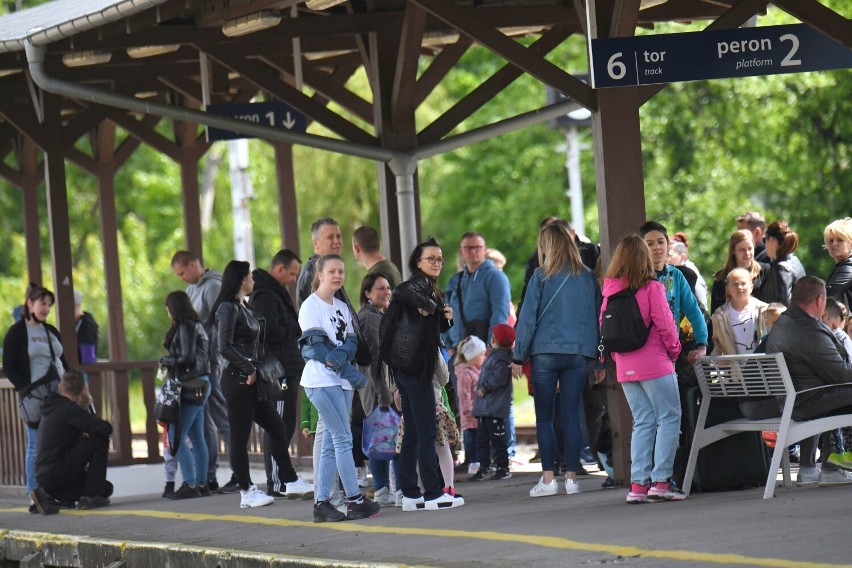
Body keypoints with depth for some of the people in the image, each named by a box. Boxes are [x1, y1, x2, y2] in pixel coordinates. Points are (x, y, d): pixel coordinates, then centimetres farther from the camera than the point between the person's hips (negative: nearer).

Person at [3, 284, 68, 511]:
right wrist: (27, 390, -15)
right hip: (34, 398, -6)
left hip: (59, 396, 6)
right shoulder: (17, 332, -1)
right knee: (36, 447, -5)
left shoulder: (51, 331, 18)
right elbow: (9, 367, -6)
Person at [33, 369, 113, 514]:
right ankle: (91, 496, -6)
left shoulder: (52, 410, 19)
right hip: (57, 472, -9)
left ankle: (47, 495, 7)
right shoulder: (69, 409, -12)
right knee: (100, 439, -6)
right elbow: (106, 429, -17)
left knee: (106, 488, 17)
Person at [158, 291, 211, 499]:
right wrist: (169, 362, 9)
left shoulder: (186, 328, -12)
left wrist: (165, 361, -4)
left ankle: (190, 485, -12)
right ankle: (201, 483, 13)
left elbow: (188, 358, -18)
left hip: (191, 386, -10)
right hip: (198, 386, 10)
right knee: (196, 437, 11)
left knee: (176, 437, -9)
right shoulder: (196, 326, 15)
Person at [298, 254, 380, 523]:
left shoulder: (342, 307, 18)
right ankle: (355, 500, -11)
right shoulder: (311, 306, -5)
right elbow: (317, 346, -13)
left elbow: (352, 341, 9)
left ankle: (321, 503, 7)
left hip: (342, 381, 7)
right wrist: (348, 370, -18)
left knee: (331, 444, 5)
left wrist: (341, 355, -14)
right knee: (343, 438, -11)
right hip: (321, 380, -7)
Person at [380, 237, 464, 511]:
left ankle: (409, 494, 13)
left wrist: (444, 316, 8)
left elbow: (435, 327, 29)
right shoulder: (420, 284, -9)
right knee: (426, 432, -7)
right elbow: (404, 292, -34)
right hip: (414, 367, -10)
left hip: (407, 368, 10)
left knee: (413, 432, 11)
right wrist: (429, 306, -17)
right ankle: (433, 494, -6)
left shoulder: (430, 289, 20)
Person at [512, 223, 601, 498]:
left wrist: (518, 356, 2)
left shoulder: (542, 276, -5)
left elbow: (527, 317, -4)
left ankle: (548, 478, -2)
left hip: (545, 352, -3)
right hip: (579, 353, 3)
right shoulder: (588, 278, 6)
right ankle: (571, 477, 3)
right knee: (571, 414, 6)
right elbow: (597, 317, 10)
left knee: (544, 416, 3)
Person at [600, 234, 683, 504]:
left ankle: (638, 483, 4)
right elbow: (665, 324, -10)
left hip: (625, 368, 6)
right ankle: (660, 481, -8)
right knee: (669, 420, 1)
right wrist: (674, 351, 6)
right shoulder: (652, 288, -10)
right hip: (655, 364, -6)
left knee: (643, 423, 11)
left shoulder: (609, 290, 5)